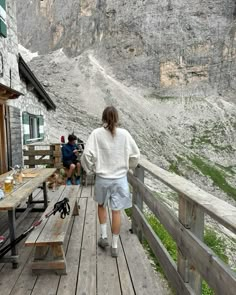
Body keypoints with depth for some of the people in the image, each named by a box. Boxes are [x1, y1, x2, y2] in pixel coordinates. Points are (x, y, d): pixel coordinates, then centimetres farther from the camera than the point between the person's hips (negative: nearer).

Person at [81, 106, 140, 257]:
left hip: (102, 178, 0)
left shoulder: (96, 134, -9)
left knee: (101, 205, 26)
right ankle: (115, 246, 22)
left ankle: (104, 236, 30)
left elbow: (87, 155, -14)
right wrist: (128, 166, 17)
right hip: (120, 178, 0)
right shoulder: (124, 134, -6)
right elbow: (135, 155, -1)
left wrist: (89, 169, 4)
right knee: (116, 211, 10)